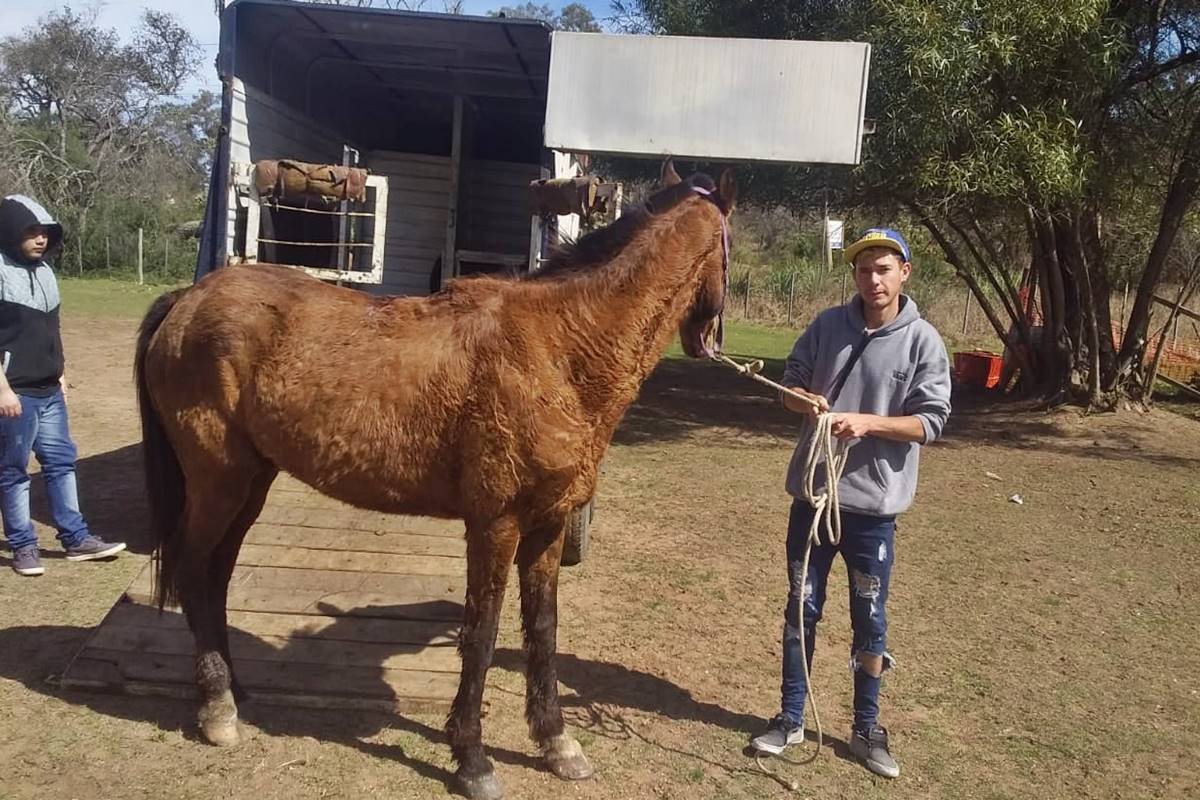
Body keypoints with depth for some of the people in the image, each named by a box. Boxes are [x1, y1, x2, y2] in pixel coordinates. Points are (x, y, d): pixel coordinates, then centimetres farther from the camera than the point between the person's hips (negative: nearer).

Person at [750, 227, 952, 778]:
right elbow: (791, 383, 8)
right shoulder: (828, 325, 0)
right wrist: (807, 401, -15)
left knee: (870, 619, 10)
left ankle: (867, 729, 28)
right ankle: (790, 718, 27)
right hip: (812, 492, 2)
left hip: (873, 503, -2)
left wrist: (867, 423, -23)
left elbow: (931, 422, -9)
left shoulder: (923, 341, -7)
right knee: (802, 608, 12)